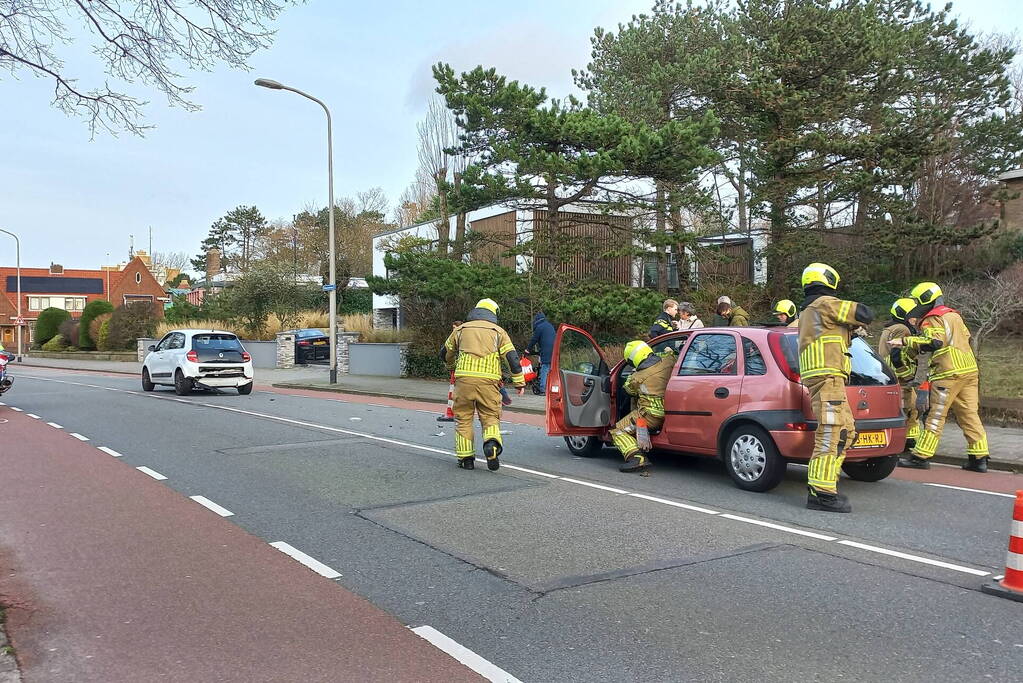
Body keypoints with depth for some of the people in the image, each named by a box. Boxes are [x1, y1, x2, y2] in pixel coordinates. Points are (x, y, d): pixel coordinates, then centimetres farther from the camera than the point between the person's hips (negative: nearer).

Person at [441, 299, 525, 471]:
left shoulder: (461, 329, 17)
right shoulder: (498, 331, 11)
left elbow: (446, 353, 28)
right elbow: (512, 357, 2)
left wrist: (452, 367, 49)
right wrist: (519, 382, 5)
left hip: (464, 379, 1)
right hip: (488, 380, -1)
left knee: (463, 418, 10)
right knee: (490, 416, 8)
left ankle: (466, 458, 10)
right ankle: (492, 442, -19)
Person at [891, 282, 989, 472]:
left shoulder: (932, 320, -8)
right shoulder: (954, 315, 20)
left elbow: (934, 342, -24)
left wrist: (905, 341, -22)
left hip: (948, 374, -8)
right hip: (970, 371, 8)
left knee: (936, 416, -4)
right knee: (969, 415, 9)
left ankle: (921, 457, -1)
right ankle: (979, 458, 9)